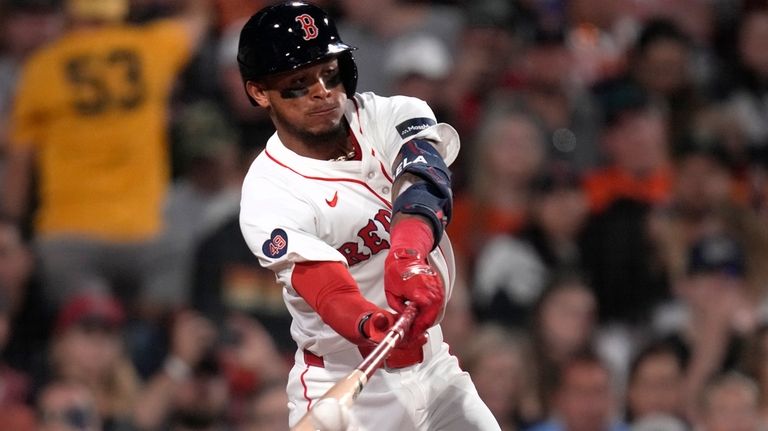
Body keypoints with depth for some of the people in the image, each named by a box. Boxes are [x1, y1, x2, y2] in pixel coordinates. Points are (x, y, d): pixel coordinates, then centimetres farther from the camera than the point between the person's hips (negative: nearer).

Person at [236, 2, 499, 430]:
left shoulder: (391, 117, -4)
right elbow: (326, 287, -31)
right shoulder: (269, 197, -16)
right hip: (347, 391, -4)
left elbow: (421, 177, -26)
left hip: (434, 365, 5)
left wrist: (409, 255, -47)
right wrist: (370, 327, -54)